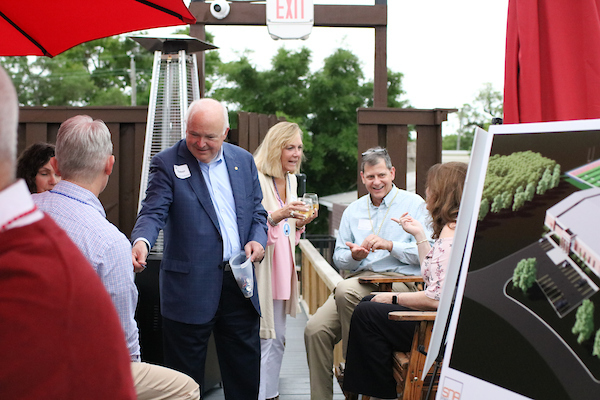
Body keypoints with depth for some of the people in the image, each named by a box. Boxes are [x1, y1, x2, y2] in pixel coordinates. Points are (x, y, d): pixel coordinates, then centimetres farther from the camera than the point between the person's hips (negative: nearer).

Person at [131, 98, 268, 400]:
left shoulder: (244, 161, 9)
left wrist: (258, 239, -5)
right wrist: (141, 241, -35)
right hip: (190, 286, -4)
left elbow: (257, 211, 15)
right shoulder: (167, 163, -4)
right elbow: (153, 212, -15)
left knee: (245, 369, 14)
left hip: (240, 282, 4)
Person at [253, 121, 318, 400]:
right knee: (263, 340, -7)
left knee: (277, 339, 15)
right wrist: (276, 216, -29)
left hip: (282, 266, 9)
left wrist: (300, 222, 3)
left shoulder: (290, 179, 14)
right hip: (260, 268, -9)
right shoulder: (255, 179, -14)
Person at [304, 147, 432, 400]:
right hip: (359, 280, 5)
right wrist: (354, 255, -3)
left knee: (346, 290, -34)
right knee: (315, 329, -19)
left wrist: (389, 245, -15)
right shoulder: (353, 210, 22)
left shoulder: (414, 204, 6)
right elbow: (339, 257, 19)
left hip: (398, 282, -5)